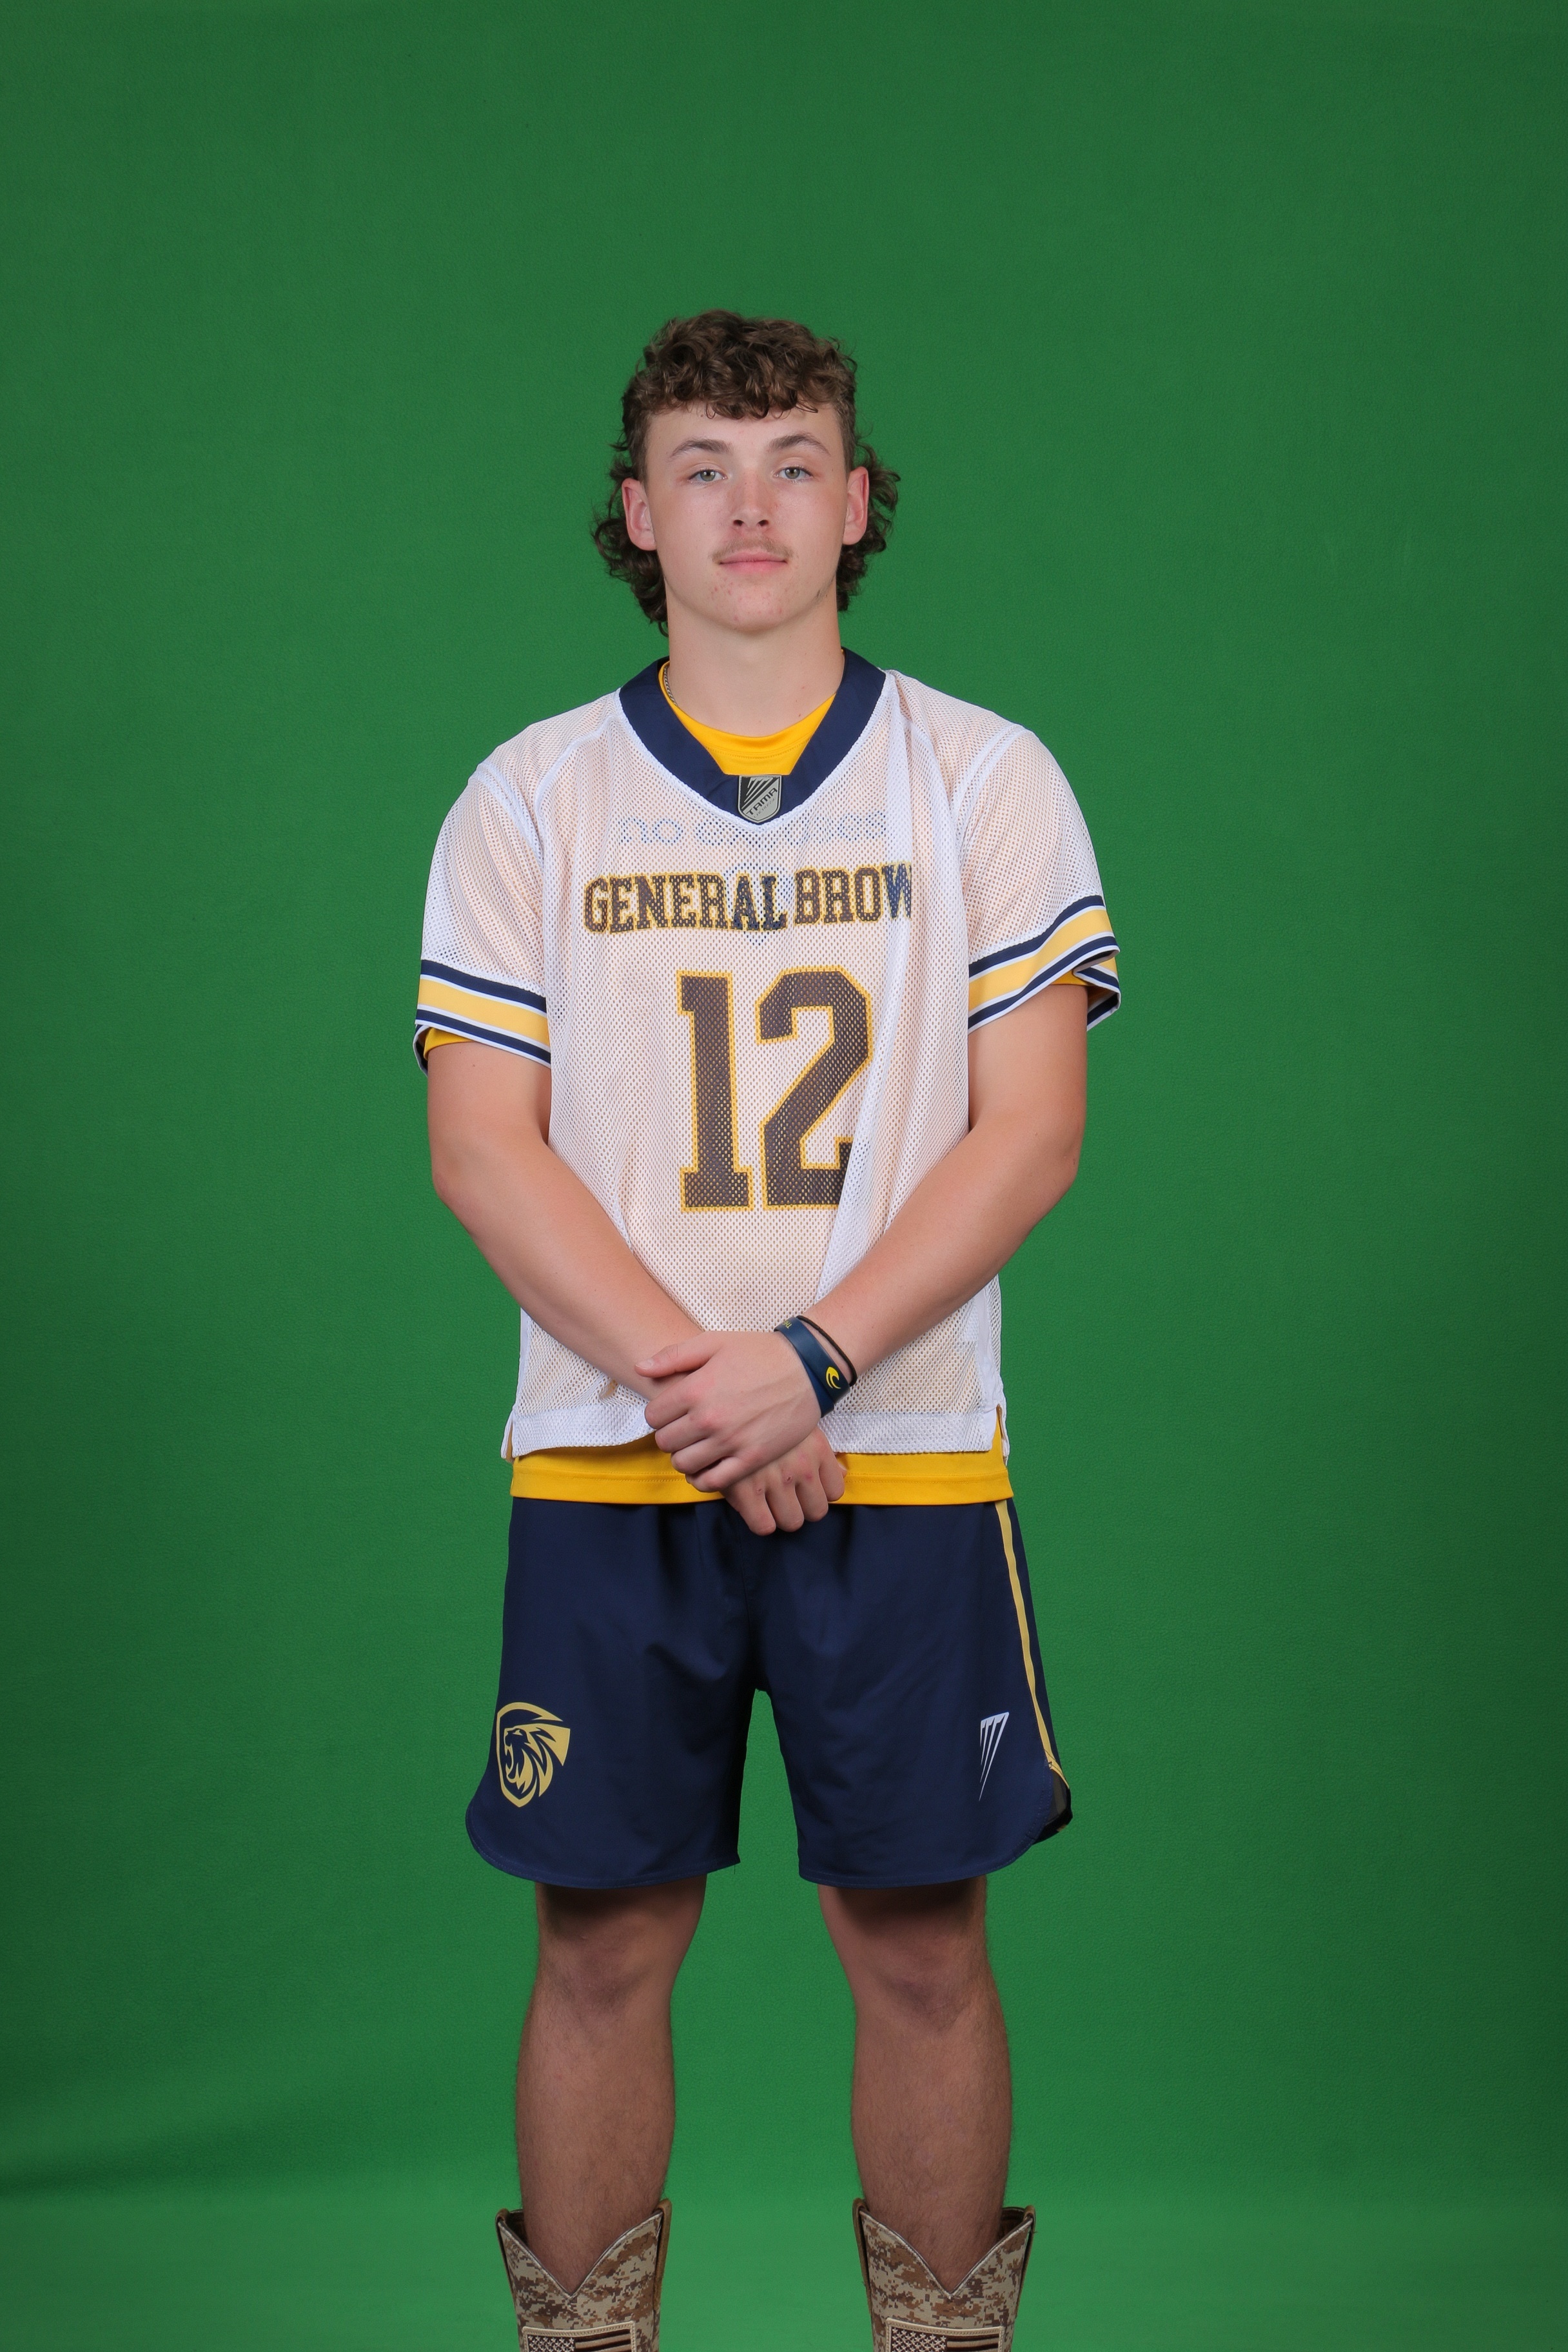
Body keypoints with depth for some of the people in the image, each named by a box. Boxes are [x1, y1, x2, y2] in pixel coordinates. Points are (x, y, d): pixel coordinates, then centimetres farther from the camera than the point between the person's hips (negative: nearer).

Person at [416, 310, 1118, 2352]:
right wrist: (685, 1380, -12)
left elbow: (1028, 1132, -2)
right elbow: (484, 1145, 0)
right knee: (604, 1942, 4)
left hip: (902, 1454, 0)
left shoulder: (987, 783, 3)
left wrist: (806, 1365, -13)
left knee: (922, 1946, 4)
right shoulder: (530, 800, 6)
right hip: (605, 1467, 1)